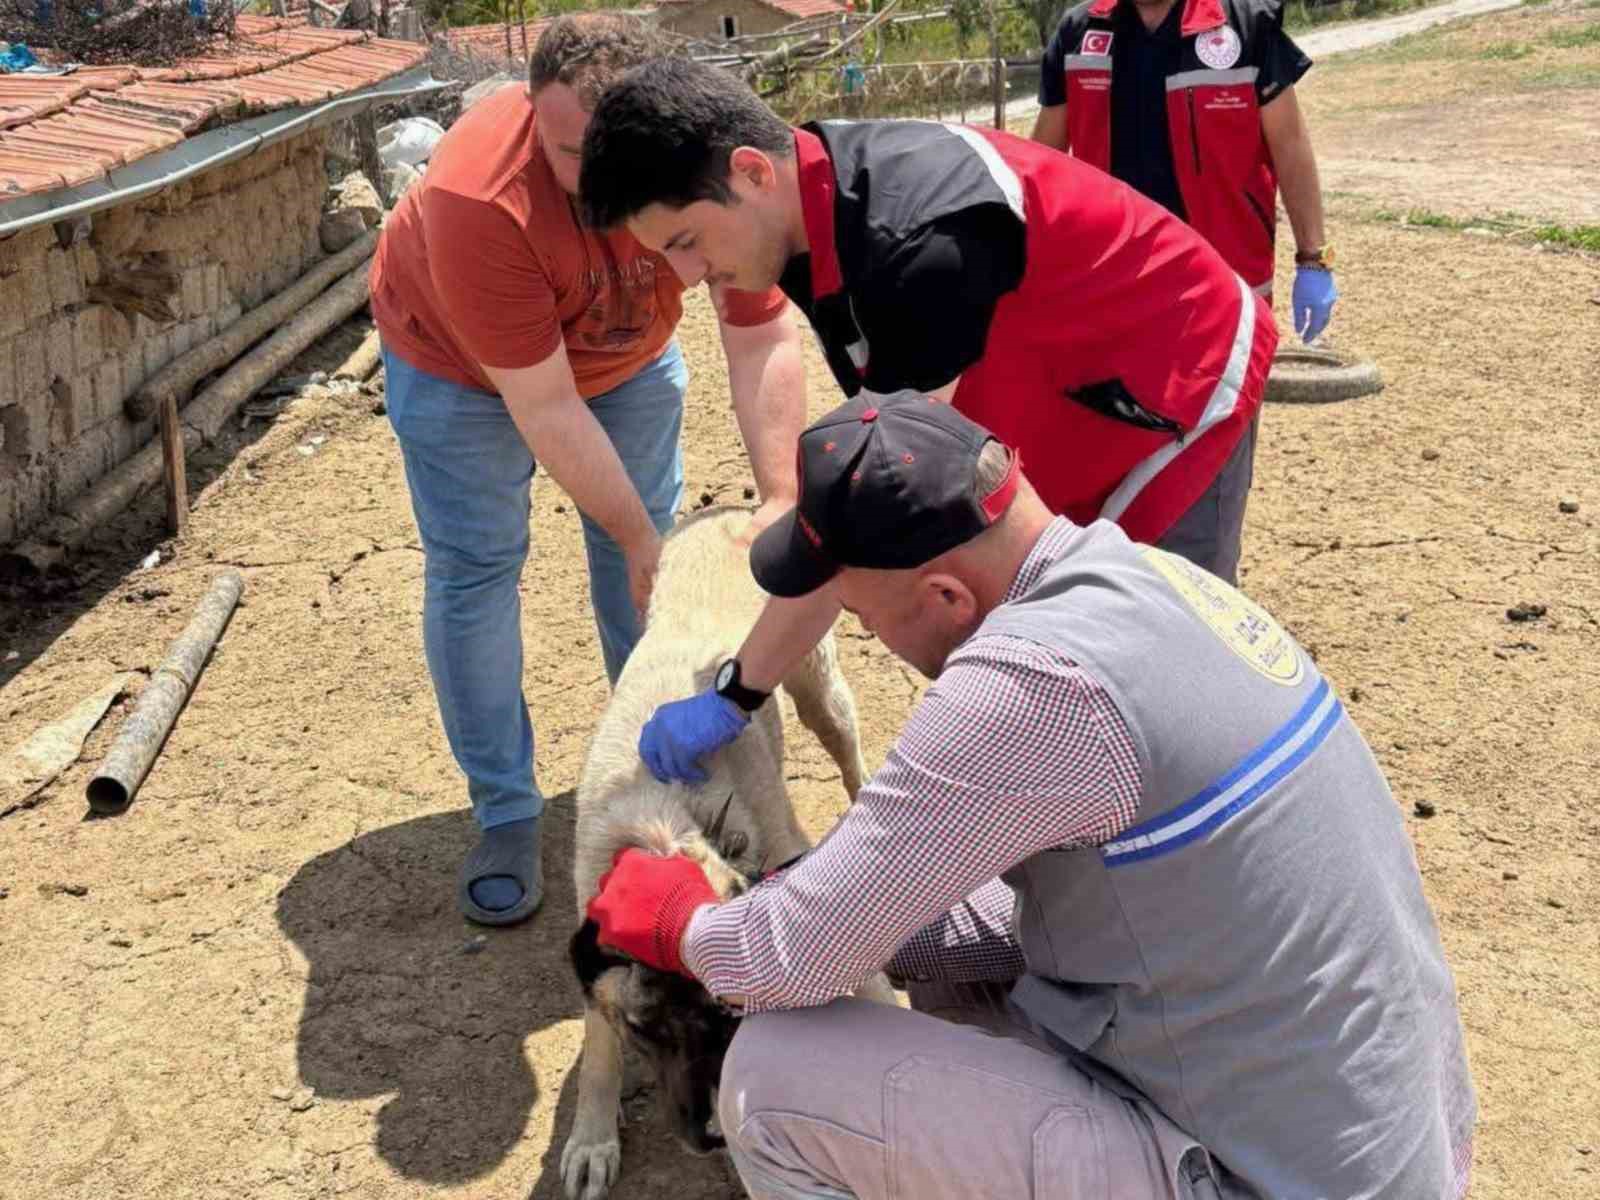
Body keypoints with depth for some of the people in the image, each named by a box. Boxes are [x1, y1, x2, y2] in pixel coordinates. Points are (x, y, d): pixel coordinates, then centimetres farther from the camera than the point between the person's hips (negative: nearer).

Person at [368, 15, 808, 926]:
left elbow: (765, 339, -27)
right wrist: (636, 539, -30)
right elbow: (544, 408, -35)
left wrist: (781, 499, -36)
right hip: (457, 357, -3)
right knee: (473, 569, -5)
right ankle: (506, 816, 7)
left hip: (626, 350, 4)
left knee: (648, 542, 6)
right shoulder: (480, 201, -41)